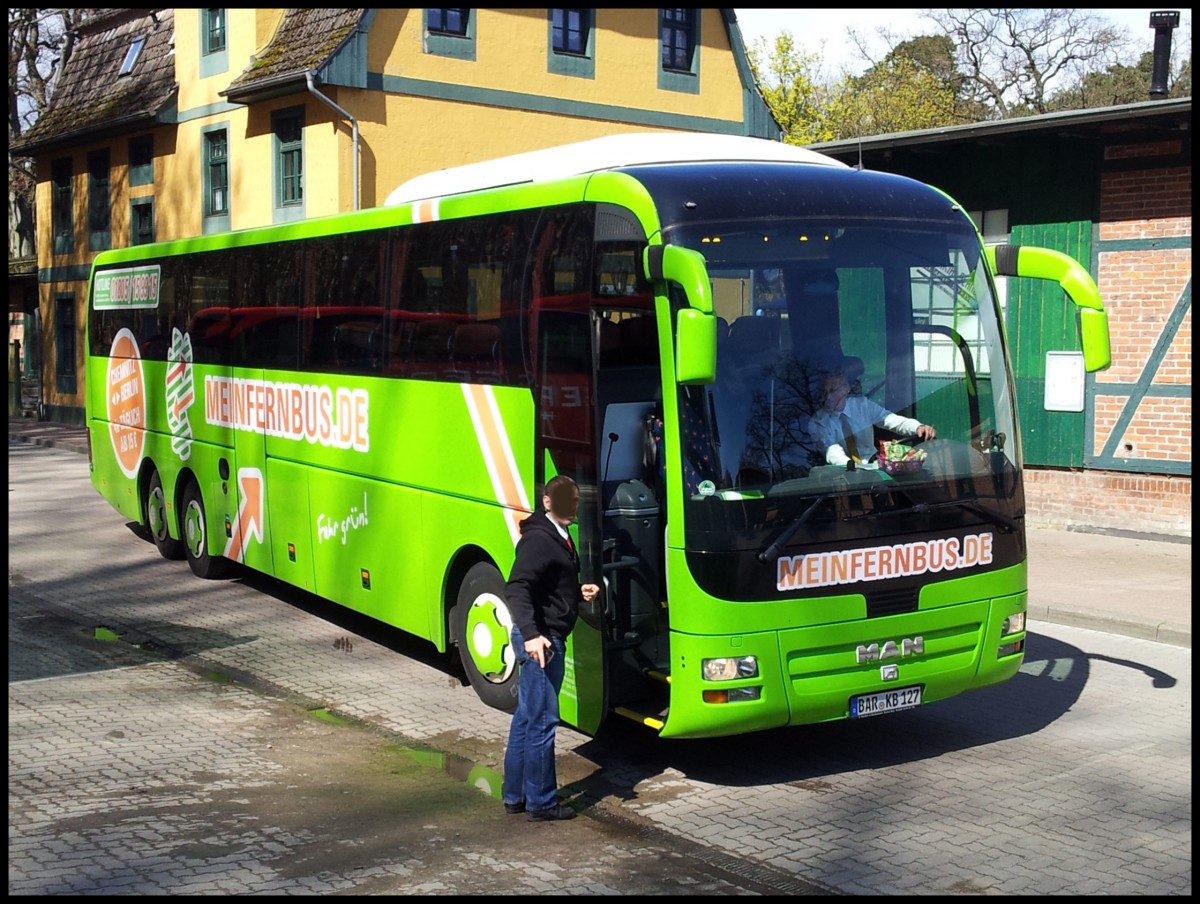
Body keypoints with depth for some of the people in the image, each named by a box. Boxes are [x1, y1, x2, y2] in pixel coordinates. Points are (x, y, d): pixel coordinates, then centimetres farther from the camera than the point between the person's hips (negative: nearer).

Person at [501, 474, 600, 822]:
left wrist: (579, 591, 8)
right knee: (542, 720, -2)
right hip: (540, 640, -11)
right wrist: (531, 634, -39)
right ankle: (541, 803, 8)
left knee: (526, 716, 16)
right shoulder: (539, 539, -18)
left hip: (547, 637, 11)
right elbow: (516, 588, -28)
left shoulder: (559, 537, 13)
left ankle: (514, 795, 26)